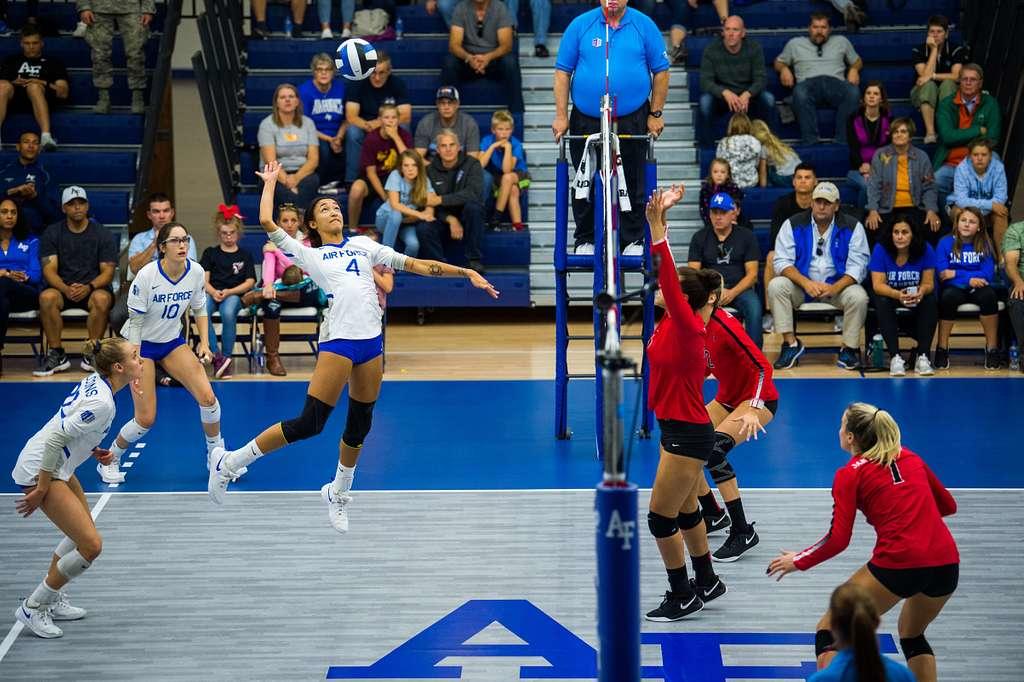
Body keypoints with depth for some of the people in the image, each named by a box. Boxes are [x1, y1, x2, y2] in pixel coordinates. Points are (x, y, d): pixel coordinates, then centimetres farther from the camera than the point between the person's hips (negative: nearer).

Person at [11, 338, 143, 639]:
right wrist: (40, 490, -21)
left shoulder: (95, 381, 2)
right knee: (91, 545, -11)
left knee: (82, 532, 25)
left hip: (56, 465, 10)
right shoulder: (102, 404, -25)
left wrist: (92, 450, 8)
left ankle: (52, 599, 36)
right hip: (41, 470, -10)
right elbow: (54, 440, -26)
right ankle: (33, 608, 2)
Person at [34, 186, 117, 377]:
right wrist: (66, 289, -24)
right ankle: (57, 355, -23)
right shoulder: (52, 233, 6)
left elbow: (107, 271, -2)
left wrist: (89, 287, -24)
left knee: (101, 299, -36)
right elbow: (49, 269, -3)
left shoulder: (103, 234, 4)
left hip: (94, 288, -1)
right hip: (62, 288, 1)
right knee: (46, 297, -33)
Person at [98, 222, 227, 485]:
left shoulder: (196, 272, -13)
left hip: (172, 342, 4)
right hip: (142, 344, -4)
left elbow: (199, 308, 5)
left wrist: (204, 342, -7)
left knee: (207, 397, -11)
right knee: (146, 419, -8)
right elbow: (135, 322, -20)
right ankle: (109, 461, 18)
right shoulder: (147, 276, -26)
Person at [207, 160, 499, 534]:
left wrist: (467, 272, 13)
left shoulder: (363, 245, 19)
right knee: (309, 423, -9)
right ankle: (228, 463, 1)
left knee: (359, 425, 10)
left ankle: (338, 494, 31)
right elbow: (266, 221, 1)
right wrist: (270, 181, 17)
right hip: (338, 341, -5)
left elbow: (415, 264, 18)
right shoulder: (307, 254, 9)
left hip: (371, 342, 5)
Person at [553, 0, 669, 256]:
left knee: (633, 184, 5)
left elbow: (661, 71, 4)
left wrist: (656, 114, 0)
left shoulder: (644, 25, 0)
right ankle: (585, 240, 20)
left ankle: (633, 240, 17)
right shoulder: (580, 25, 0)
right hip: (586, 121, 0)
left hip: (632, 121, 0)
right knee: (586, 184, 7)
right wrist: (561, 116, -2)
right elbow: (562, 72, 2)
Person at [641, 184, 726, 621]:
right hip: (680, 429, 9)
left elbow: (668, 276, -34)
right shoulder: (672, 321, 0)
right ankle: (706, 582, 36)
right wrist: (660, 215, 0)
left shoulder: (687, 327, -22)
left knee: (661, 518, -1)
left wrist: (657, 223, -40)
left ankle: (683, 597, 12)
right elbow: (667, 272, 3)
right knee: (684, 511, 21)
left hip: (687, 434, -9)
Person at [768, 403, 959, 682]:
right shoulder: (911, 458, 17)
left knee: (829, 630, 9)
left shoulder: (850, 474, 2)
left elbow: (838, 540, -3)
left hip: (898, 564, -6)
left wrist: (798, 561, 11)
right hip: (947, 563, 6)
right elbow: (948, 505, 26)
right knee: (912, 635, 30)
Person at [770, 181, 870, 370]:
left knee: (858, 296, -30)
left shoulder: (852, 227, -2)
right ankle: (790, 343, -18)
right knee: (776, 286, -27)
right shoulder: (793, 225, -1)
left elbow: (857, 266, -8)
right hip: (801, 285, 1)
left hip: (838, 285, -1)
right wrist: (806, 283, -25)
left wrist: (835, 288, -26)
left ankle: (849, 348, -10)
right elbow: (782, 261, -7)